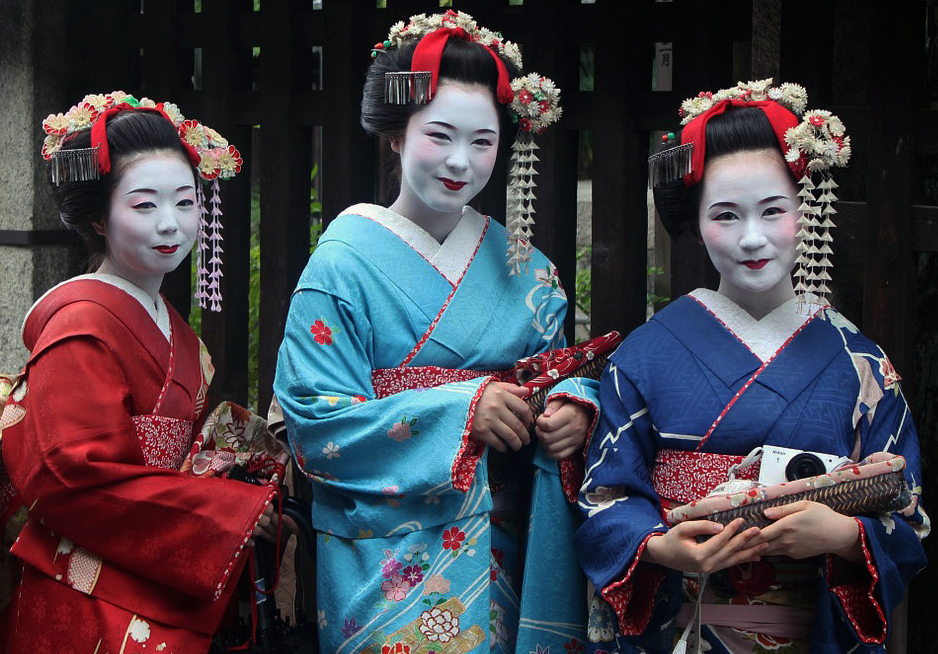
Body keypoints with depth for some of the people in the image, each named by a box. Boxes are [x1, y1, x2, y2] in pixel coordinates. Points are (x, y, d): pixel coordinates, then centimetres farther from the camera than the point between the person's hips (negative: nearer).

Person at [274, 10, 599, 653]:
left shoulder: (523, 266, 8)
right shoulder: (347, 260, -7)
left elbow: (559, 371, 12)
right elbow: (315, 418, -14)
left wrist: (573, 411, -13)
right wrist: (461, 412, -22)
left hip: (507, 546, 4)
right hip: (393, 552, -4)